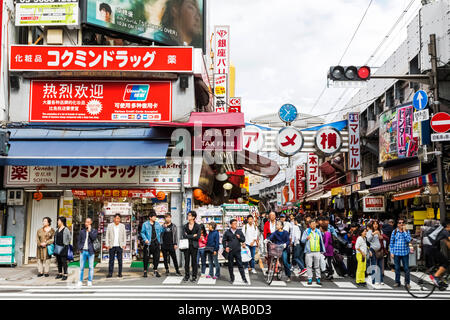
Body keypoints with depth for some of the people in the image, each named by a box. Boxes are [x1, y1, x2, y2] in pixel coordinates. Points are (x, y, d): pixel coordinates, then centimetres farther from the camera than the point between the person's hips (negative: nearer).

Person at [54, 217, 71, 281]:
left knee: (64, 261, -5)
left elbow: (70, 238, -5)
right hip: (57, 247, 7)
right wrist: (55, 245, 11)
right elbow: (55, 237, 19)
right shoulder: (57, 229, 12)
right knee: (59, 261, 10)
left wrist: (66, 244, 0)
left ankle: (65, 275, 0)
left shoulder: (66, 229, -9)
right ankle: (60, 274, 18)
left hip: (63, 247, -7)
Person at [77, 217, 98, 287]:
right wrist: (79, 249, 3)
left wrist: (89, 230, -8)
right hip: (83, 251, 2)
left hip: (90, 251, -2)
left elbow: (94, 238, -13)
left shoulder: (94, 231, 5)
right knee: (81, 267, 4)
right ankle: (80, 281, 12)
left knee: (91, 267, 2)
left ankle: (89, 281, 10)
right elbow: (79, 241, 14)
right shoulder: (82, 231, 11)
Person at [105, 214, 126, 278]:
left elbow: (124, 236, 7)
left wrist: (124, 244, 0)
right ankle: (110, 273, 8)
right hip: (112, 246, 0)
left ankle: (120, 273, 10)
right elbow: (107, 236, 5)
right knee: (111, 260, 2)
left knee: (120, 260, 3)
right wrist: (107, 245, -1)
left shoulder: (122, 226, 6)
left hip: (119, 246, 0)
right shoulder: (109, 225, 4)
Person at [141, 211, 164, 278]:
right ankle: (145, 271, 12)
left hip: (156, 243, 4)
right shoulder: (145, 224, 0)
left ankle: (155, 271, 18)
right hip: (148, 243, -4)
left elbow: (161, 231, 14)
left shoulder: (157, 224, 13)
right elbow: (142, 233, -1)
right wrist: (145, 239, -14)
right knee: (146, 258, 0)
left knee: (156, 257, 6)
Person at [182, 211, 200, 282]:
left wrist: (188, 236, -7)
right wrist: (193, 236, -8)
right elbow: (184, 236, -4)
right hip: (186, 245, 2)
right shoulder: (185, 226, 8)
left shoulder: (197, 226, 0)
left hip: (194, 246, -2)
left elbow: (198, 237, -9)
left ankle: (194, 277, 8)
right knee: (186, 261, 4)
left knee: (194, 261, 0)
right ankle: (186, 276, 13)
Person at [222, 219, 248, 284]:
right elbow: (223, 241, 8)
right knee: (230, 265, 6)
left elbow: (243, 240, 12)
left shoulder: (239, 232, 8)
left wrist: (239, 238, -8)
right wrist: (225, 247, -6)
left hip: (237, 251, 0)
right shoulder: (227, 232, 3)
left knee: (240, 264, -1)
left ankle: (244, 278, 5)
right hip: (230, 251, 0)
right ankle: (232, 278, 18)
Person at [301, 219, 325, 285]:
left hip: (317, 251, 2)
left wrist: (322, 250, 16)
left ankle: (318, 279, 10)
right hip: (309, 251, -2)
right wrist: (306, 238, -19)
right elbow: (302, 240, 2)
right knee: (309, 266, -3)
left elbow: (321, 241, 20)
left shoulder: (318, 231, 14)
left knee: (317, 266, 4)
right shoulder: (306, 231, 5)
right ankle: (310, 279, 3)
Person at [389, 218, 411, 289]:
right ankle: (397, 282, 18)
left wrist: (404, 231, -11)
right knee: (397, 268, 7)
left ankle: (407, 283, 9)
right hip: (396, 253, 1)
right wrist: (391, 252, 1)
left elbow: (409, 240, -14)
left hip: (405, 253, -1)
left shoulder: (407, 231, 4)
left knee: (406, 268, 0)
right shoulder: (394, 232, 4)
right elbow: (391, 242, 6)